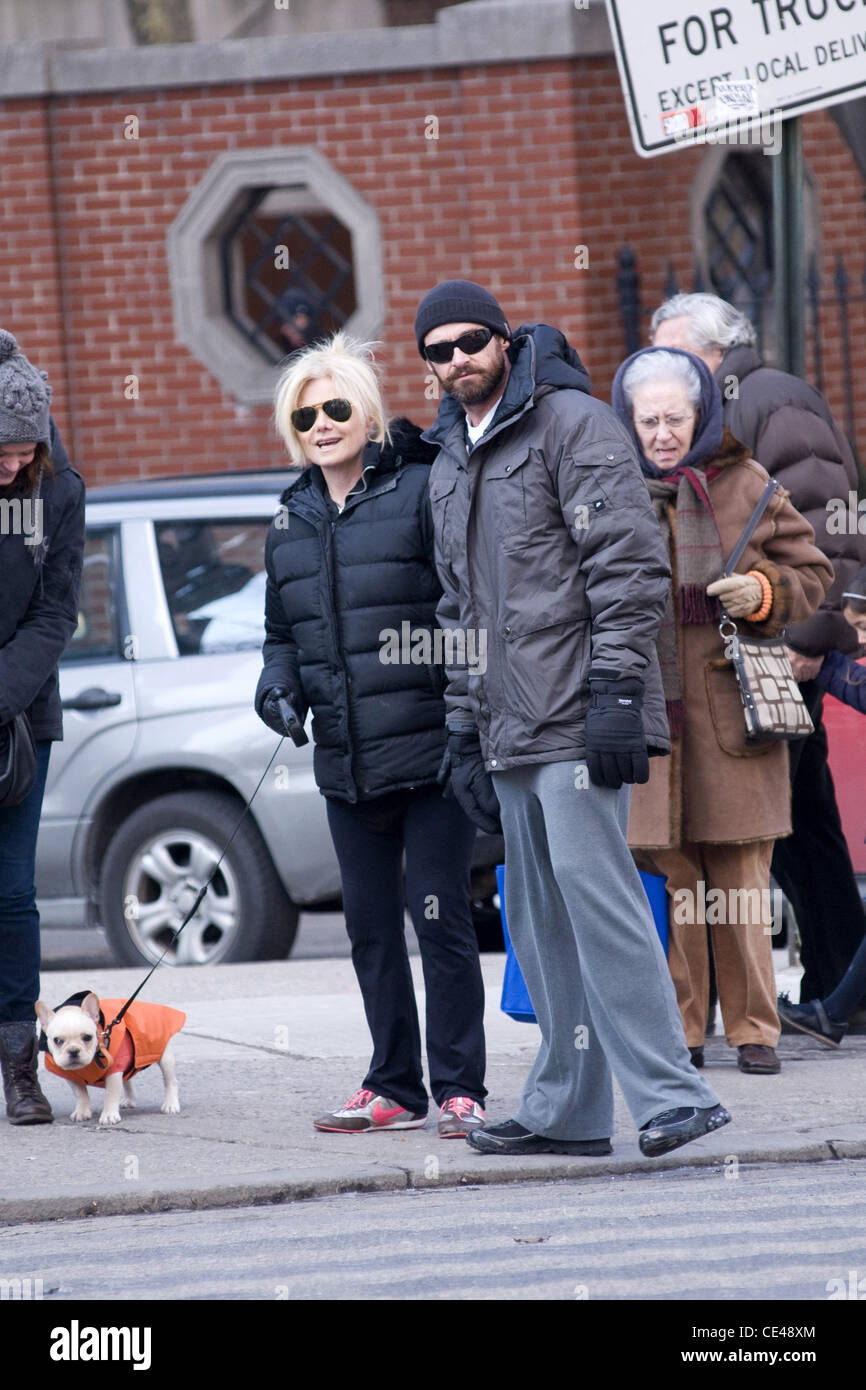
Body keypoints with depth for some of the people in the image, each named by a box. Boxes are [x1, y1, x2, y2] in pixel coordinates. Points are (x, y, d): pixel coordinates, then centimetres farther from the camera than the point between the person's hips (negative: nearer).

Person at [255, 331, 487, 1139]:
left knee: (440, 918, -5)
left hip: (430, 752, -6)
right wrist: (279, 685, 4)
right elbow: (283, 633, 25)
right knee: (369, 924, 10)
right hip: (345, 761, 6)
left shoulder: (421, 493, -6)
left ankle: (458, 1087, 2)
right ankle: (394, 1087, 19)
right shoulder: (291, 524, 14)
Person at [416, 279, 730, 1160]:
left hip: (577, 719, -8)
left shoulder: (572, 424, -5)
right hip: (510, 727, 8)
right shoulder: (449, 465, 21)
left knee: (593, 890, -15)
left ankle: (670, 1095, -16)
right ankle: (566, 1111, 13)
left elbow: (629, 565, -12)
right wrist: (465, 731, 19)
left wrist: (616, 690, -18)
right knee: (537, 917, 9)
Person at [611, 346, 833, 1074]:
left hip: (731, 706, 0)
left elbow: (812, 570, 11)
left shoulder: (747, 486, 6)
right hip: (644, 707, 0)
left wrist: (764, 591, -8)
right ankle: (678, 1032, 6)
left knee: (742, 879, 1)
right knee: (666, 876, -1)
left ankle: (753, 1028, 9)